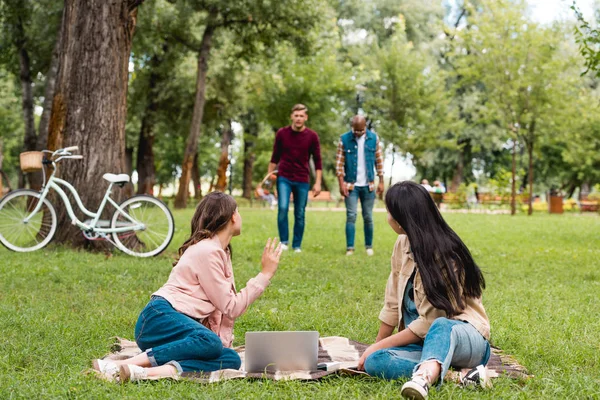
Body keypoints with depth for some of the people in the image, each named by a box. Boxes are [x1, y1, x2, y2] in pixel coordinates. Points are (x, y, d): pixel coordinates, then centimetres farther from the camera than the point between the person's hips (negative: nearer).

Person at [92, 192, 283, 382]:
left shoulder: (221, 251, 20)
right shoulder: (207, 252, -9)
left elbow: (224, 305, 12)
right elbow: (231, 307, -7)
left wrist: (225, 343, -2)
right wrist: (265, 274, -4)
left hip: (184, 324, 8)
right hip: (160, 318, -8)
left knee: (231, 359, -19)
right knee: (210, 342, -38)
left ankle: (148, 372, -34)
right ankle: (119, 365, -34)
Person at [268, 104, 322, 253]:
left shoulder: (312, 136, -2)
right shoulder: (282, 133, 0)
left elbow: (317, 160, 3)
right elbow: (275, 157, 9)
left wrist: (318, 182, -2)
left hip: (302, 181, 0)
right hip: (284, 178, 0)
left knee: (300, 214, 3)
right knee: (283, 208, -16)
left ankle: (297, 246, 15)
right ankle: (283, 241, -1)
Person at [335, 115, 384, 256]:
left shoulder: (374, 138, 2)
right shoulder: (344, 139, -4)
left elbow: (379, 160, 6)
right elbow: (339, 162, -4)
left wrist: (381, 182, 2)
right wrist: (341, 183, -9)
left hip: (368, 185, 2)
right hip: (351, 185, -2)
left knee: (368, 217, 7)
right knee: (351, 216, -5)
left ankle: (369, 246, 17)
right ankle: (350, 248, -2)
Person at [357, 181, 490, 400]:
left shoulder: (442, 256, -18)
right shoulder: (403, 244, 4)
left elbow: (429, 321, -20)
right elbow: (393, 303, 10)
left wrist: (379, 346, -14)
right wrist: (376, 347, 9)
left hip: (465, 338, -7)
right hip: (423, 339, 7)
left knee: (440, 328, -43)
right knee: (374, 361, -24)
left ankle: (423, 378, -72)